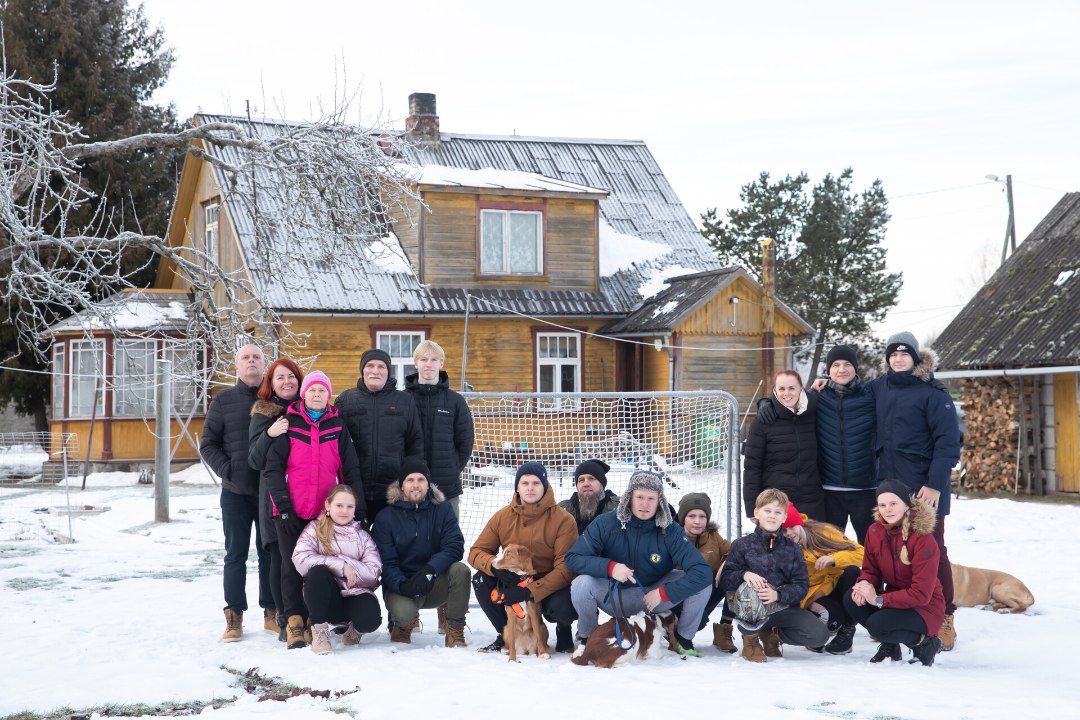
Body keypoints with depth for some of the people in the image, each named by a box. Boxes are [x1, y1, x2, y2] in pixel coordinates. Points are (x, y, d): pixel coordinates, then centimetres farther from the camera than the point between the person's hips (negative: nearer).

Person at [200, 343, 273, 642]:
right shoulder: (224, 401, 5)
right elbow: (208, 444, 5)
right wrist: (227, 471, -9)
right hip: (235, 492, 0)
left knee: (270, 553, 7)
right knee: (236, 555, 4)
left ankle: (271, 612, 16)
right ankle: (234, 615, 10)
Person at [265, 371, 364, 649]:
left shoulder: (337, 426, 7)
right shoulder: (289, 425, 1)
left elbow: (351, 469, 7)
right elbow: (273, 467, -3)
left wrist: (357, 508, 1)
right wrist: (284, 507, -10)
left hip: (326, 511, 2)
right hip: (292, 511, -2)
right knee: (293, 566, 0)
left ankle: (315, 621, 12)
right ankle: (294, 621, 4)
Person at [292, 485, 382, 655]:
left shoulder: (362, 536, 11)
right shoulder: (315, 529, 4)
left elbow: (374, 571, -3)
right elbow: (300, 560, -15)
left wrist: (348, 566, -16)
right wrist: (341, 565, -19)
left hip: (354, 594, 1)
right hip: (324, 597, -1)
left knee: (370, 618, -32)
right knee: (318, 572, -33)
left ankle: (355, 628, 7)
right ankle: (319, 630, -17)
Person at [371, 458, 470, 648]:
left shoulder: (442, 509, 0)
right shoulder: (386, 517, -4)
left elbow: (455, 547, -13)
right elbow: (385, 562, -10)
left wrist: (429, 570, -30)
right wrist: (402, 585, -30)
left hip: (434, 584, 2)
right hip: (401, 585, -2)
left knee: (460, 570, -28)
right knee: (404, 612, -34)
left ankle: (455, 632, -13)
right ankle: (402, 625, 7)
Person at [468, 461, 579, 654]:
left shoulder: (563, 520, -15)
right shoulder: (502, 516, -4)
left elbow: (566, 567, -20)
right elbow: (477, 551, -2)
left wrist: (531, 591, -32)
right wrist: (495, 565, -28)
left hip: (551, 586, -3)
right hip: (513, 582, 4)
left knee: (563, 608, -36)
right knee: (481, 580, -23)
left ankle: (564, 628, 5)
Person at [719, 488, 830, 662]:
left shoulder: (793, 549, 7)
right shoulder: (742, 545, 2)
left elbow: (801, 586, -3)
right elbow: (725, 579, -4)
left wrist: (778, 594, -22)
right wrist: (744, 575, -26)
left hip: (783, 607, 3)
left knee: (819, 635, -18)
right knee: (748, 588, -37)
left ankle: (771, 634, 12)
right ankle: (750, 638, -7)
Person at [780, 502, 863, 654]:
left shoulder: (823, 532, -10)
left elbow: (860, 553, -14)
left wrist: (834, 558, -29)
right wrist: (808, 603, -23)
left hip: (839, 586, 2)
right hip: (814, 597, -2)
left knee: (852, 571, -30)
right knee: (833, 617, -35)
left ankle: (846, 631, -15)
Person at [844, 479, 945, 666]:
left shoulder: (923, 539, -22)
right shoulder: (875, 531, -3)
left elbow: (922, 593, -24)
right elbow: (870, 570, 7)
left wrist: (879, 600, -28)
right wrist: (864, 584, -19)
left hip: (925, 608, -7)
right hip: (895, 598, 7)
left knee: (877, 625, -31)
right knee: (852, 601, -19)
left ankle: (924, 642, -3)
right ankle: (889, 644, 3)